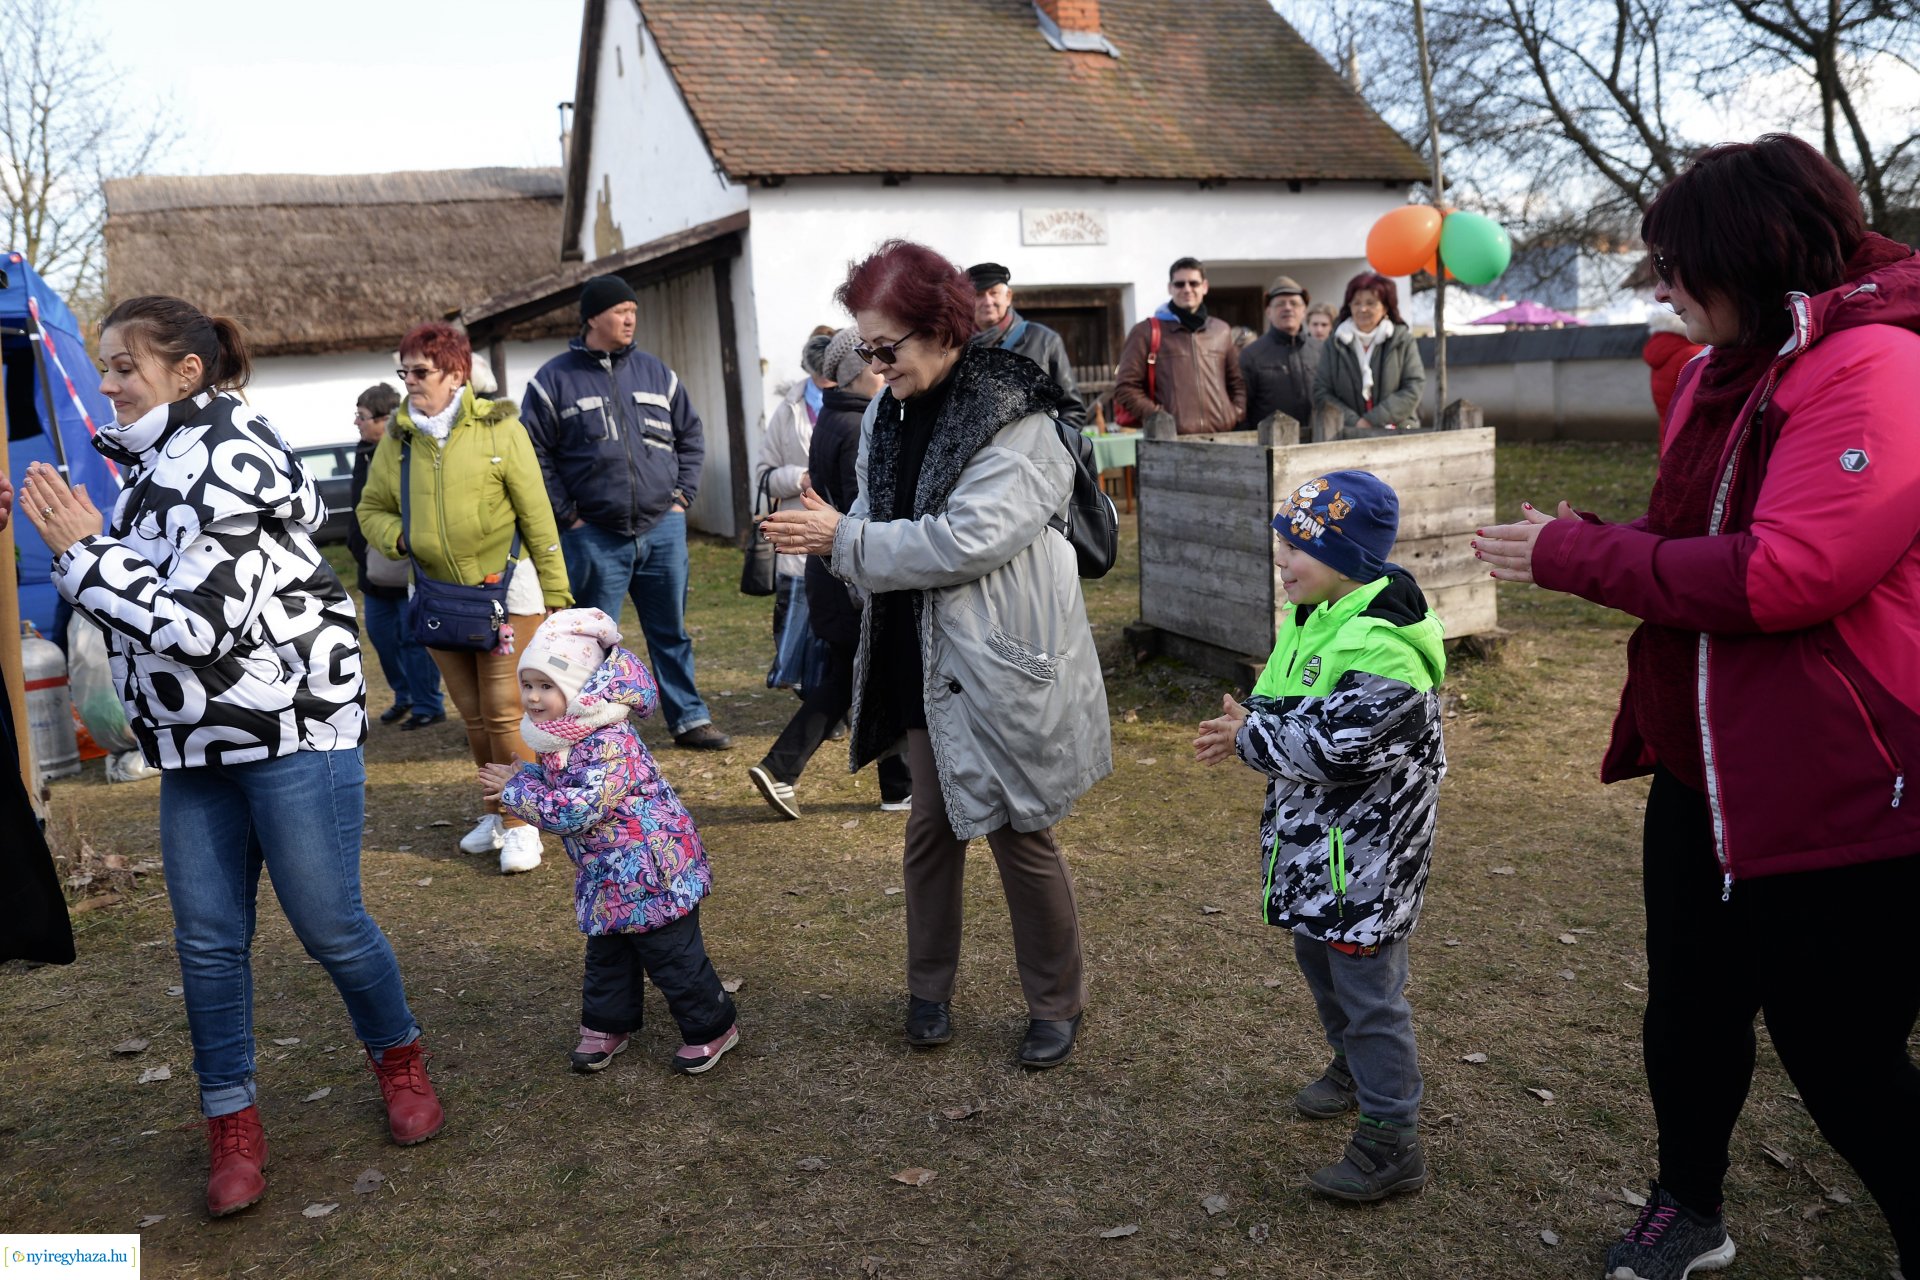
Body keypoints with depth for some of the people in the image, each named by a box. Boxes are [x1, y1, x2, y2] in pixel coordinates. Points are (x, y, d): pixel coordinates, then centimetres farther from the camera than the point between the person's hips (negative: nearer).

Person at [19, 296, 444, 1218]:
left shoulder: (230, 463, -15)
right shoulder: (153, 463, 12)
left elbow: (197, 624, -22)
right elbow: (142, 602, 21)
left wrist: (81, 552, -13)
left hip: (294, 728, -8)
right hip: (196, 746, 8)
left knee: (328, 924, 0)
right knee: (207, 940, 8)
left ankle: (398, 1057, 26)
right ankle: (231, 1121, 22)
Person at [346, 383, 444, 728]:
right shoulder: (364, 453, 10)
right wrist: (357, 548, 16)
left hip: (409, 568, -9)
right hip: (374, 570, 9)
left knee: (413, 636, -2)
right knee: (380, 633, 14)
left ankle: (428, 705, 10)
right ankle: (405, 696, 30)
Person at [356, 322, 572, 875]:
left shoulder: (498, 427, -6)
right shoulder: (396, 439, 5)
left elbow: (535, 512, -5)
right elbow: (371, 508, 15)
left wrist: (555, 593, -5)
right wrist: (399, 538, -8)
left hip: (506, 588, -4)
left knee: (504, 712, -6)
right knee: (472, 715, 12)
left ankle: (521, 825, 5)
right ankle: (498, 812, 28)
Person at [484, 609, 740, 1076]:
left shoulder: (610, 744, -29)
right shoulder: (560, 738, 0)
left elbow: (576, 810, -32)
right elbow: (554, 783, 17)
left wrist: (516, 790, -21)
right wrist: (522, 778, -5)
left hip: (652, 868, -9)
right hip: (606, 875, 9)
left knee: (672, 954, 4)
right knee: (606, 953, 22)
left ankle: (713, 1027, 22)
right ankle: (607, 1024, 41)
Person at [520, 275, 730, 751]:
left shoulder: (654, 372, 10)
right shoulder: (554, 380, 0)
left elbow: (691, 435, 16)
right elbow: (536, 456, -1)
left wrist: (681, 495, 6)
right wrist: (568, 515, -7)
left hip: (663, 529, 3)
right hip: (595, 535, -3)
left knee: (672, 632, 11)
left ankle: (690, 719, 20)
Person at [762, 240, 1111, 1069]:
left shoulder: (1016, 425, -17)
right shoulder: (887, 415, 6)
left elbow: (961, 542, -26)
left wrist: (844, 541, -20)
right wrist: (826, 532, -8)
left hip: (1004, 666, -6)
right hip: (924, 663, 6)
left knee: (1019, 836, 5)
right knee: (933, 824, 15)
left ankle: (1056, 1004, 25)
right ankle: (929, 989, 33)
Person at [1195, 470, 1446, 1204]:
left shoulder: (1380, 643, -26)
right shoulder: (1309, 617, 5)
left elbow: (1335, 748, -31)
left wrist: (1252, 737, -18)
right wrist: (1247, 727, -2)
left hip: (1365, 847, -10)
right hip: (1311, 833, 10)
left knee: (1366, 984, -1)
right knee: (1317, 957, 25)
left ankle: (1392, 1141, 13)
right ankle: (1352, 1067, 48)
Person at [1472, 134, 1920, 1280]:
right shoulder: (1731, 367, 10)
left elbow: (1782, 574, -28)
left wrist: (1576, 555, -20)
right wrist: (1577, 545, -1)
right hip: (1706, 767, 9)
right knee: (1690, 1011, 22)